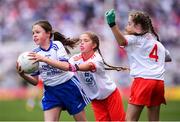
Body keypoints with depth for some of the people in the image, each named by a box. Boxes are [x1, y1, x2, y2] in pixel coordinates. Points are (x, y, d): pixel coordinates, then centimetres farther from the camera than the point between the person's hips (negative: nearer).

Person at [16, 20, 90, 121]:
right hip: (50, 91, 3)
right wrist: (23, 74, -18)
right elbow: (35, 81, 2)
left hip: (69, 86, -3)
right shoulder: (35, 53, 1)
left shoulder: (57, 45, -9)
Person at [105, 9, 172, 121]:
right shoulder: (158, 43, 24)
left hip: (143, 80, -7)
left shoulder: (137, 39, 0)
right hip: (159, 82, 7)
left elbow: (122, 41, -22)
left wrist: (112, 24, -33)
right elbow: (168, 58, 39)